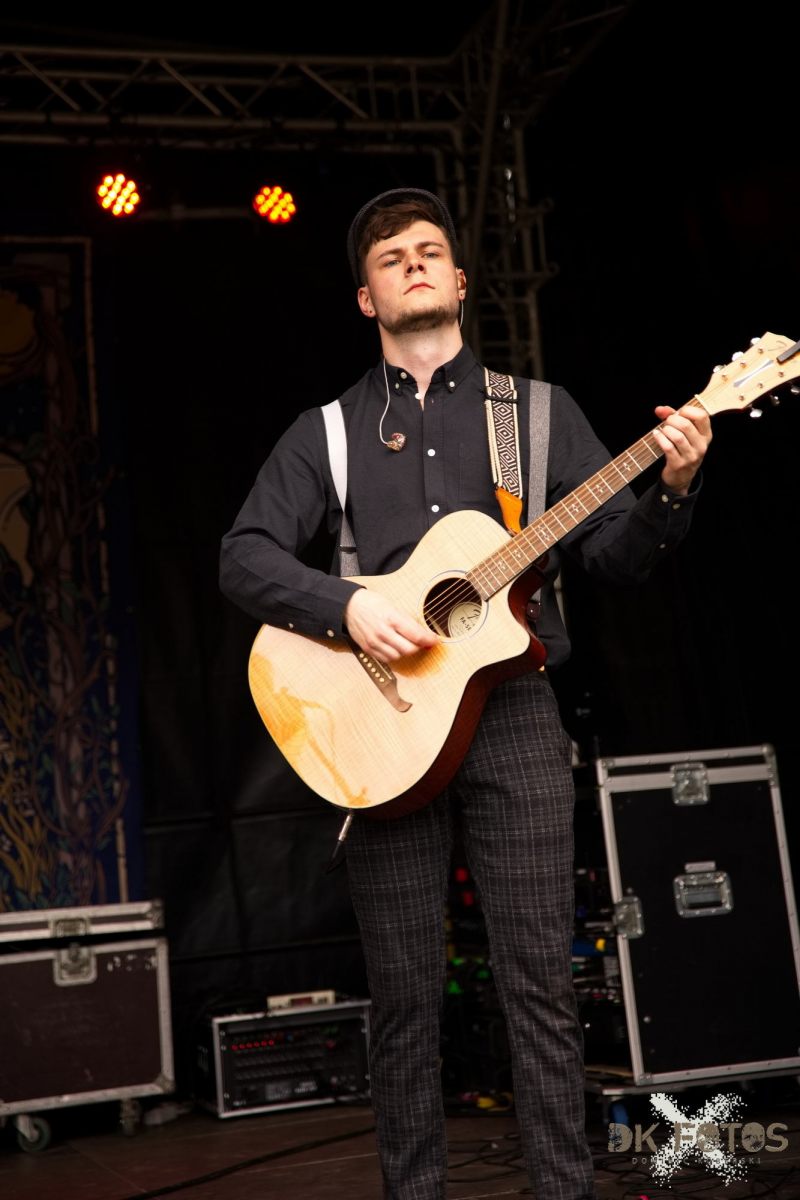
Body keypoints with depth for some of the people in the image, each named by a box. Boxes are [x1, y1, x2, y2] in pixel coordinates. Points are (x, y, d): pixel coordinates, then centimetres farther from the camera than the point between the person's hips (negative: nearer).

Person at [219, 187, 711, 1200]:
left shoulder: (537, 411, 13)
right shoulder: (327, 430, 13)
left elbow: (618, 555, 7)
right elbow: (244, 556, 3)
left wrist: (670, 489, -12)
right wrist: (349, 606, -13)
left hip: (512, 709, 0)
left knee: (541, 984, -2)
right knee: (403, 997, 4)